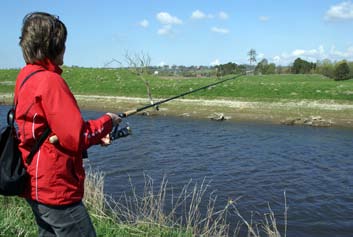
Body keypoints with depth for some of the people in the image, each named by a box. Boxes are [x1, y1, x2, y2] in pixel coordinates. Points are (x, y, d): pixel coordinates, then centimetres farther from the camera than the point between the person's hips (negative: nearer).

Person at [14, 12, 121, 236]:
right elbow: (75, 138, -21)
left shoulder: (26, 77, 9)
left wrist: (96, 135, 9)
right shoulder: (50, 80, -20)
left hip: (36, 186, 9)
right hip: (56, 189, -9)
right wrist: (106, 122, -4)